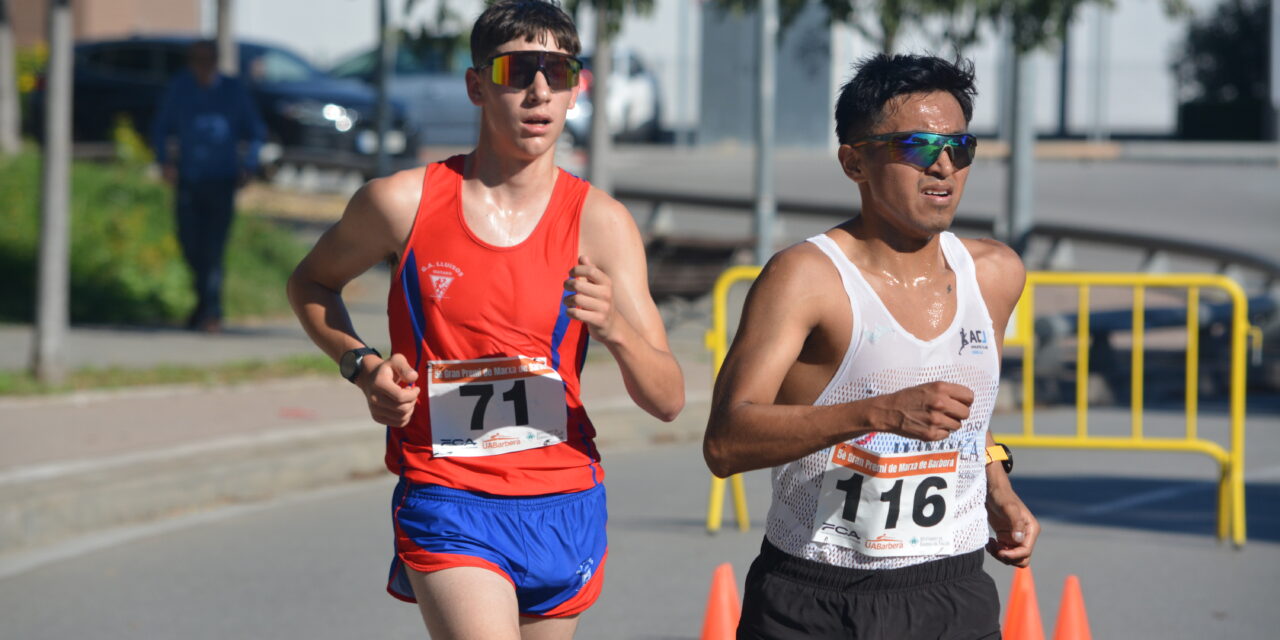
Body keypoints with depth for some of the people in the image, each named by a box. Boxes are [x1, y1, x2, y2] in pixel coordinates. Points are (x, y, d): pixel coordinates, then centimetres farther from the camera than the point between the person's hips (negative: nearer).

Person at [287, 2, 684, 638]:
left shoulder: (600, 223, -3)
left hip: (562, 506, 3)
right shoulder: (403, 202, -4)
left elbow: (668, 399, -4)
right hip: (446, 506, -2)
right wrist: (363, 366, -2)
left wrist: (614, 328, -25)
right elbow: (309, 284, 17)